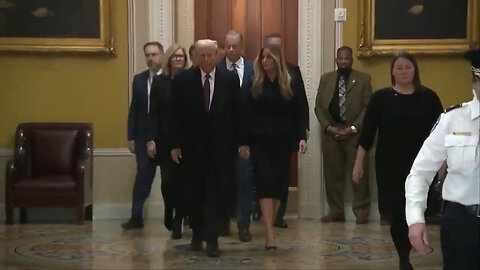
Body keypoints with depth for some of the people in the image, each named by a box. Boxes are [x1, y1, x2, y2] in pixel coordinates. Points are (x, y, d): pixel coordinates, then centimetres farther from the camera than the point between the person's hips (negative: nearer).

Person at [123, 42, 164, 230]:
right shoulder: (139, 79, 7)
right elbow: (134, 110, 8)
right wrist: (131, 137, 4)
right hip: (144, 137, 3)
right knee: (143, 177, 4)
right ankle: (136, 217, 8)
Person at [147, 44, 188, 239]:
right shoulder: (159, 81, 2)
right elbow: (153, 113, 1)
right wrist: (151, 139, -7)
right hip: (165, 139, 0)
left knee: (182, 180, 1)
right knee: (167, 179, 1)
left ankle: (178, 222, 10)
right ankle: (169, 213, 29)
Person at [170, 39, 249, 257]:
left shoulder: (230, 79, 1)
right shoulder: (183, 79, -1)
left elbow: (237, 113, 3)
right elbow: (176, 115, -1)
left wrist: (242, 142, -1)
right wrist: (175, 144, -5)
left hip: (221, 146, 0)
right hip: (192, 145, 1)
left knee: (217, 193, -2)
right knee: (194, 192, 10)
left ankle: (212, 239, 2)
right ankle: (197, 234, 26)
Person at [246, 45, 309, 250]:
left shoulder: (290, 84, 3)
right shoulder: (255, 84, 1)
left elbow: (300, 112, 1)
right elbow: (246, 114, -2)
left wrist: (302, 137, -9)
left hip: (283, 141, 1)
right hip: (260, 141, -1)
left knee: (279, 182, 6)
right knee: (265, 181, -10)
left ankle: (270, 224, 20)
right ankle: (270, 233, -15)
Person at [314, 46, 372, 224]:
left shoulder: (363, 79, 5)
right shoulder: (325, 79, 13)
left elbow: (367, 107, -2)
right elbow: (318, 106, 10)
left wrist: (353, 128, -11)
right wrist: (328, 127, -4)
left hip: (355, 133, -3)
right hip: (331, 133, 3)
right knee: (332, 174, 5)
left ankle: (361, 212, 6)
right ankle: (336, 211, 13)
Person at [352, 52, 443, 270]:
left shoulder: (428, 97, 1)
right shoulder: (381, 97, 0)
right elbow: (367, 131, 0)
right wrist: (358, 163, -2)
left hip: (419, 164, 0)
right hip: (390, 164, 0)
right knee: (397, 212, 3)